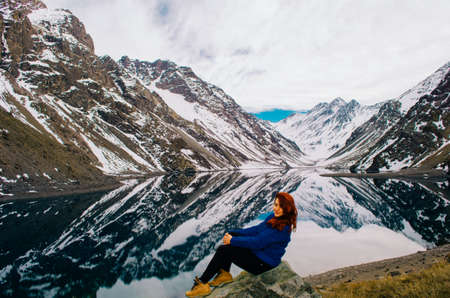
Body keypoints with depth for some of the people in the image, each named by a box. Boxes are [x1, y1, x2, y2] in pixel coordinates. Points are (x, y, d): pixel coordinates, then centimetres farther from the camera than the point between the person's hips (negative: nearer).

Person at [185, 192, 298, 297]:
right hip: (258, 252, 9)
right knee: (232, 234, 1)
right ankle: (224, 274, 5)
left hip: (263, 263, -9)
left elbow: (257, 243, -29)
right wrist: (233, 233, -1)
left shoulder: (283, 228, -28)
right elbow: (257, 229, 7)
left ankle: (202, 283, 1)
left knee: (223, 250, -12)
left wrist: (233, 240, -19)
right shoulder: (274, 216, -1)